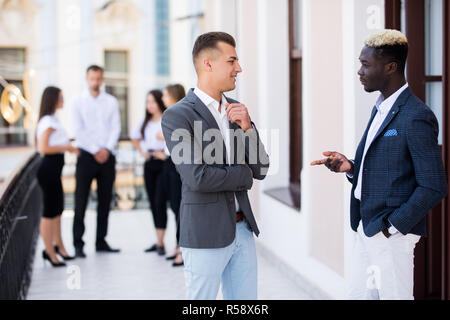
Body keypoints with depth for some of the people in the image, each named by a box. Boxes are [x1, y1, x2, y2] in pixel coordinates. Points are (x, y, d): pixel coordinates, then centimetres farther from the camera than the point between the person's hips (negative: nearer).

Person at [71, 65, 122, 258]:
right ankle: (78, 244, -1)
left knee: (105, 201, 6)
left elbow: (116, 128, 4)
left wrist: (107, 149, -10)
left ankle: (101, 242, 13)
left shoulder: (111, 102, 10)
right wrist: (95, 150, -11)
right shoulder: (78, 102, 2)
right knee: (81, 201, -5)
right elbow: (78, 131, -4)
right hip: (86, 155, -3)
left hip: (107, 155, 3)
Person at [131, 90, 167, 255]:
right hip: (149, 165, 7)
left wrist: (167, 154, -15)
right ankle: (158, 240, 15)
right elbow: (135, 136, 30)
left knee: (159, 202, -10)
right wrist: (141, 151, 18)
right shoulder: (146, 122, 13)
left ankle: (160, 243, -7)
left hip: (163, 163, -7)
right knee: (153, 203, 8)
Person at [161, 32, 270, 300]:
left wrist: (247, 127, -9)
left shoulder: (236, 110, 10)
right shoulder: (177, 116, -11)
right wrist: (244, 174, -6)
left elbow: (261, 169, 7)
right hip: (206, 234, -6)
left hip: (242, 229, 7)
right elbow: (197, 177, -20)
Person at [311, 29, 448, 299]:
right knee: (358, 295, 15)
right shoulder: (381, 109, 13)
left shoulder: (416, 117, -17)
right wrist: (350, 167, 1)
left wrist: (393, 226, -17)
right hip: (367, 228, 9)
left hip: (392, 235, -9)